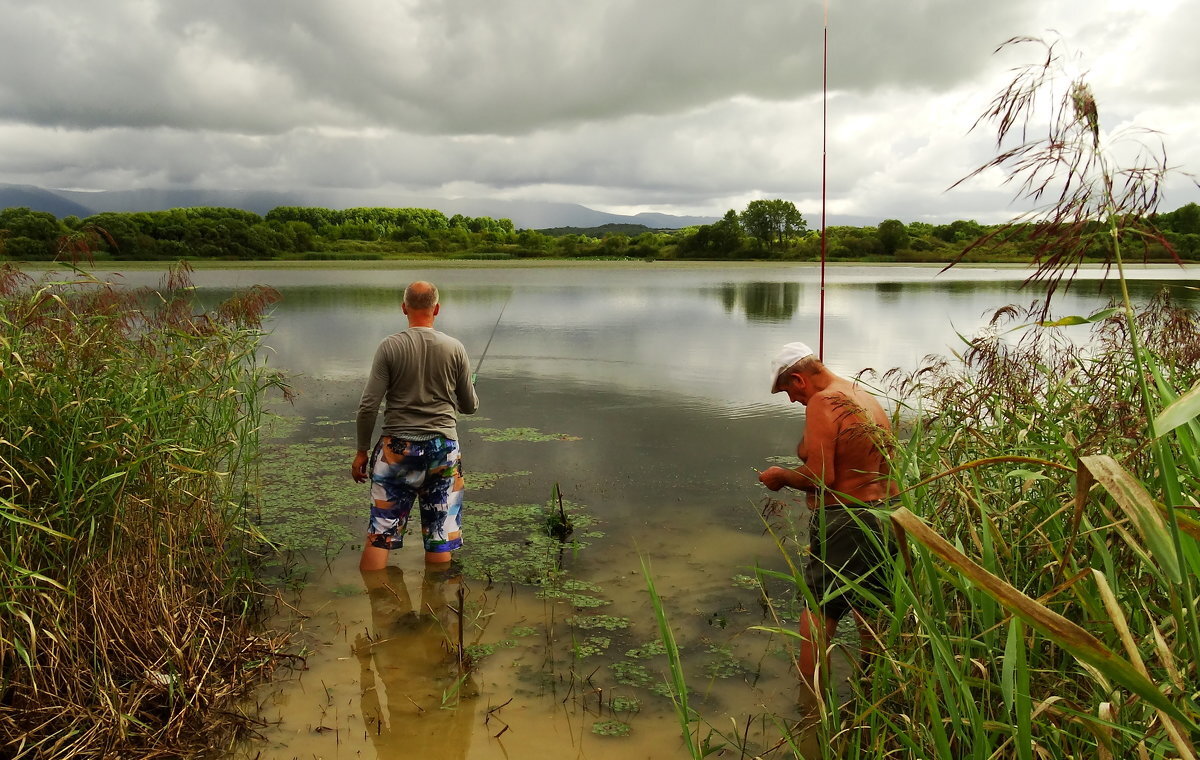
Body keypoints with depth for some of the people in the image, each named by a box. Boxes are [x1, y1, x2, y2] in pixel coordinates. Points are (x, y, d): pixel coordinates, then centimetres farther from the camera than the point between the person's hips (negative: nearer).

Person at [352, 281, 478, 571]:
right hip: (443, 448, 1)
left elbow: (368, 406, -7)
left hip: (397, 448, -1)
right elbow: (470, 406, 7)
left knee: (380, 533, 7)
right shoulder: (455, 348, -1)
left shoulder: (390, 346, -5)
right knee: (439, 537, 9)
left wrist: (361, 451, 4)